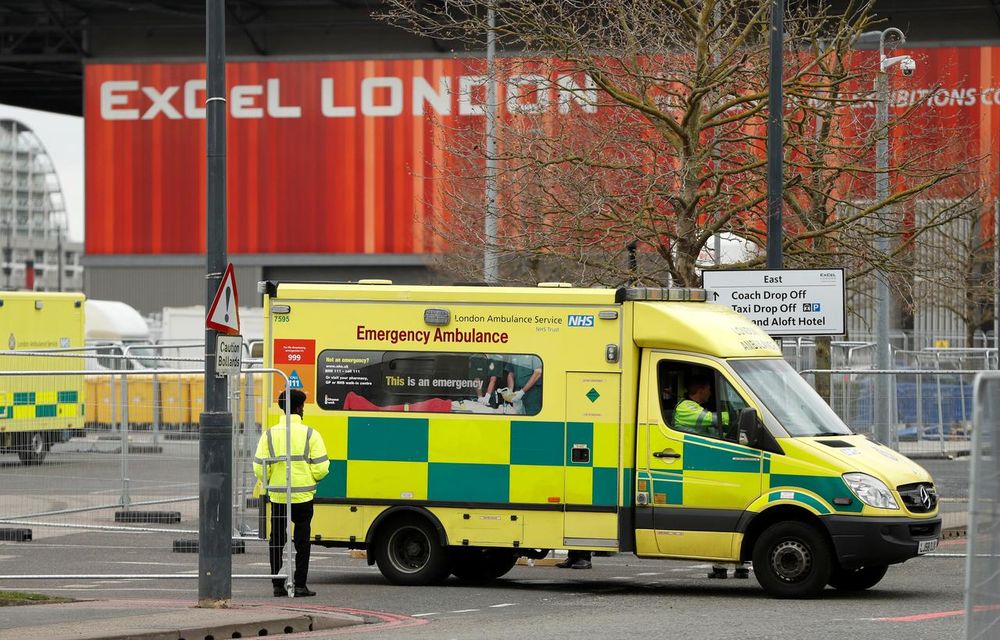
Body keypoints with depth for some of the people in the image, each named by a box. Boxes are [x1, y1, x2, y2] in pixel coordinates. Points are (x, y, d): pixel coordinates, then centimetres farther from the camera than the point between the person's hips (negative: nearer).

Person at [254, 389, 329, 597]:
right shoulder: (310, 434, -6)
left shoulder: (269, 434, -2)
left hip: (277, 496, 2)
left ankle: (278, 585, 11)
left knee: (277, 541, 11)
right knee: (302, 541, 6)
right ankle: (300, 586, 4)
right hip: (303, 496, -1)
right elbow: (321, 468, -9)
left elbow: (259, 468, -4)